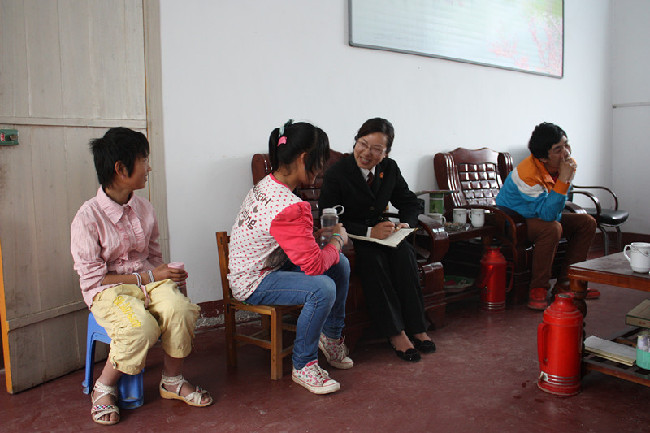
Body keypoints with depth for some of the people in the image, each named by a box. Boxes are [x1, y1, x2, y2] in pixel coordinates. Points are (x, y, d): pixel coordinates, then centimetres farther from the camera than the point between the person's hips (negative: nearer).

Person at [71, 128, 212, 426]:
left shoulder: (143, 208, 6)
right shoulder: (88, 218, -13)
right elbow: (93, 279, -13)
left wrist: (165, 273, -5)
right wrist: (147, 277, -16)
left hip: (149, 279, 5)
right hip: (108, 290, -5)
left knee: (178, 308, -28)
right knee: (141, 326, -35)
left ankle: (172, 381, -3)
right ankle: (104, 389, -5)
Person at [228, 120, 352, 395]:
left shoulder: (266, 184, 2)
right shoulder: (290, 207, -31)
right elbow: (314, 264, -26)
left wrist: (314, 235, 2)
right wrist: (338, 239, -9)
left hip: (265, 266, 10)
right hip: (253, 284, -10)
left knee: (340, 265, 4)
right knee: (322, 289, -31)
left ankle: (331, 337, 22)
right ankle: (303, 366, -9)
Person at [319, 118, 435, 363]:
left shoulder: (390, 168, 1)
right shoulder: (336, 174, -15)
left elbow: (409, 202, 12)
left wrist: (405, 224, -11)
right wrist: (368, 232, -30)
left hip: (378, 231, 5)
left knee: (404, 252, -25)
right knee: (373, 258, -34)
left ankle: (416, 328, -20)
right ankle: (395, 333, -27)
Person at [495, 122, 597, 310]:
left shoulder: (566, 164, -7)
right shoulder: (527, 174, -32)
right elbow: (548, 213, -37)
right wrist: (562, 180, -40)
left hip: (543, 214, 9)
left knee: (587, 222, 0)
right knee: (552, 228, -34)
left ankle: (565, 283, 3)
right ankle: (538, 290, -22)